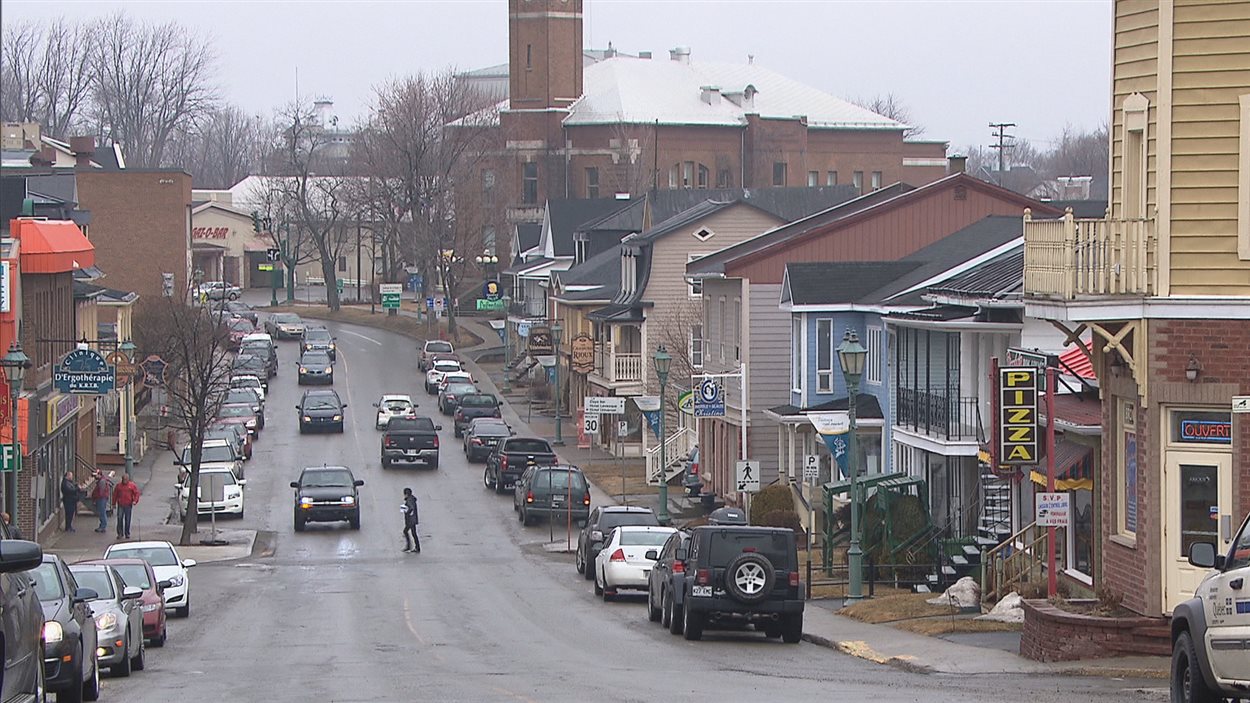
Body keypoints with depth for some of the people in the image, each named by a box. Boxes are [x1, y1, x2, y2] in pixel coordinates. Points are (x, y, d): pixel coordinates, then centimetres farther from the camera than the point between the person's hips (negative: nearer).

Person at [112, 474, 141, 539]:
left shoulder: (132, 485, 3)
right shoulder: (119, 485, 7)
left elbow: (136, 493, 2)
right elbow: (115, 494, 13)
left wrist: (135, 500, -13)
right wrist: (114, 504, 11)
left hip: (128, 505, -1)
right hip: (120, 505, 1)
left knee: (127, 520, 4)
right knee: (119, 519, -6)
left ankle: (127, 534, 15)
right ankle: (120, 533, 1)